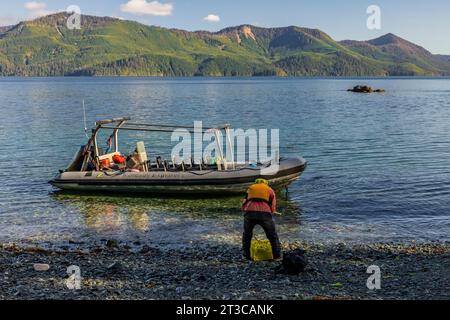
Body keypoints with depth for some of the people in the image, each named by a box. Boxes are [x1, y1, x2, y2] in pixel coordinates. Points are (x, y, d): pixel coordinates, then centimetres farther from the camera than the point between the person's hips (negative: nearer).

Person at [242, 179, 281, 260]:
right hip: (265, 213, -1)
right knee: (273, 236, 18)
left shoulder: (250, 188, 30)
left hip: (249, 212, 1)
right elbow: (273, 208, 18)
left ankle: (247, 256, 22)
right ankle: (277, 255, 19)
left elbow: (244, 205, 25)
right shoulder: (270, 190, 26)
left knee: (247, 235, 23)